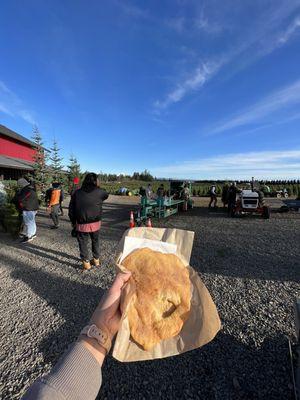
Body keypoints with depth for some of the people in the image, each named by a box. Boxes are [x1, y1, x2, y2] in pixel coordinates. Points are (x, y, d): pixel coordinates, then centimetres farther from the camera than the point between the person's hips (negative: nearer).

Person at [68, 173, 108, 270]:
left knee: (83, 243, 16)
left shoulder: (77, 193, -2)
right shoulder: (99, 192, -9)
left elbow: (71, 209, 1)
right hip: (95, 223, 0)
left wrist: (73, 222, 11)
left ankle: (86, 262, 25)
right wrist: (98, 187, 15)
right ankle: (96, 260, 34)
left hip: (82, 224, 0)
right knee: (96, 241, 21)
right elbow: (106, 195, 14)